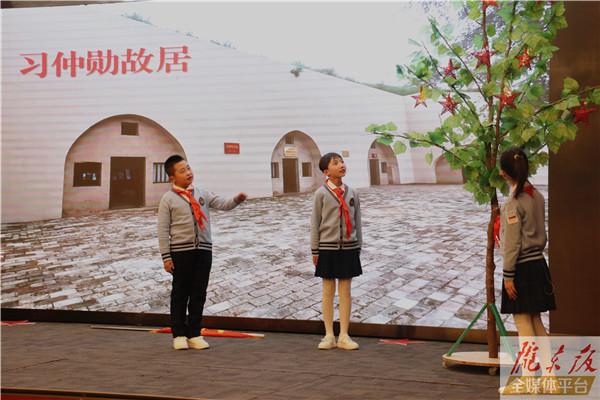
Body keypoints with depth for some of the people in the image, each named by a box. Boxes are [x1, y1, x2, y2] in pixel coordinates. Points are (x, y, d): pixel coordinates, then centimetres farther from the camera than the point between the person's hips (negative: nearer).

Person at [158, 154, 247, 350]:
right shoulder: (168, 199, -2)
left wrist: (237, 200, -19)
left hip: (203, 250, 4)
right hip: (181, 251, -4)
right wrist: (166, 257, -8)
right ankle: (179, 335, 11)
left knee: (199, 294, 6)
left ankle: (194, 334, 14)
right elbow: (163, 230, -4)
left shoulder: (202, 194, 10)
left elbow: (223, 204, 3)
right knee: (180, 294, 4)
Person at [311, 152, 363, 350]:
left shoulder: (351, 193, 4)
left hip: (348, 247, 2)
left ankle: (344, 336, 9)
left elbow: (357, 222, 9)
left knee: (345, 290, 4)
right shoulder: (321, 193, -4)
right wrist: (315, 250, -3)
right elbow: (315, 223, -2)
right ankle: (329, 336, 11)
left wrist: (358, 247, 8)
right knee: (328, 290, 4)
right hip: (328, 247, -2)